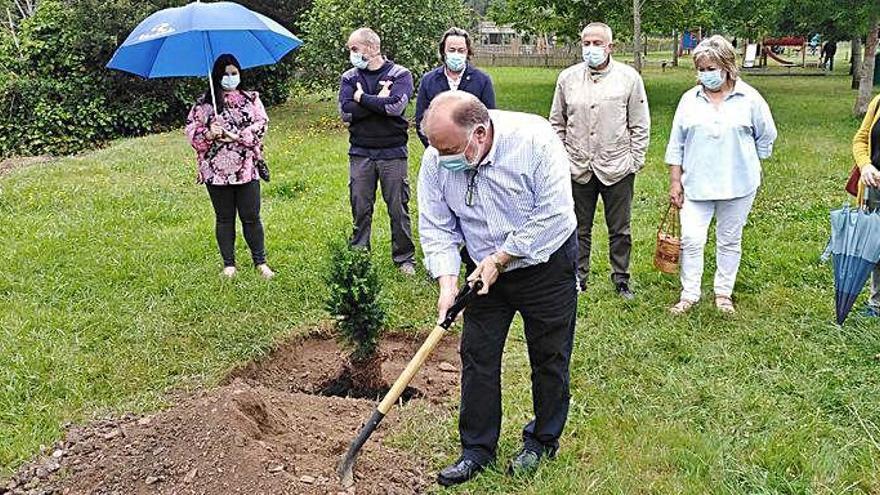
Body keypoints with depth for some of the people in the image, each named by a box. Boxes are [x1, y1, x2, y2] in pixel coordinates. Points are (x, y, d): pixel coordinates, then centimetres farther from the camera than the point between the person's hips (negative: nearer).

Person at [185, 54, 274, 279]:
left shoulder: (251, 98, 7)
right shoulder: (204, 102, 6)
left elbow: (261, 124, -3)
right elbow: (191, 129, 4)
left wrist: (237, 136, -15)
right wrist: (208, 134, -16)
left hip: (246, 168, 0)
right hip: (216, 170, 1)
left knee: (251, 217, 1)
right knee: (224, 218, 9)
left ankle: (260, 262, 14)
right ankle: (229, 264, 19)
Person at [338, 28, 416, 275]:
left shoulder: (400, 74, -1)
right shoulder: (349, 77, 8)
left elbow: (396, 106, -19)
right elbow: (346, 112, -7)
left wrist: (362, 98, -8)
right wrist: (379, 100, -11)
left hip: (393, 152, -2)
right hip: (360, 153, 3)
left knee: (399, 208, 4)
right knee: (360, 209, 6)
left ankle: (404, 258, 17)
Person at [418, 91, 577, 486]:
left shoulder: (534, 138, -27)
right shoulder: (436, 160, -15)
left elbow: (554, 214, -26)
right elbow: (436, 228, -7)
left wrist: (500, 258, -21)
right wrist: (447, 281, -20)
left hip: (546, 264, -3)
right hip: (485, 272, 3)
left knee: (550, 357, 9)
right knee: (478, 357, 5)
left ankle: (543, 441, 30)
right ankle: (477, 449, 20)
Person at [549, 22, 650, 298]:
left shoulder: (629, 78, -3)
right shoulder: (567, 78, 3)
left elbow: (640, 126, 1)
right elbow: (557, 123, 10)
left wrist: (635, 161, -3)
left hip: (617, 169, -1)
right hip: (578, 168, 2)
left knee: (620, 231, 9)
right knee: (579, 229, 12)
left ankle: (621, 280, 25)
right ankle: (578, 279, 26)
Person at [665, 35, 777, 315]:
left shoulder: (749, 98, -3)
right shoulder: (690, 99, 1)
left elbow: (766, 137, 9)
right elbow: (676, 144, 4)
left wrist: (748, 166, 10)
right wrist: (675, 181, 1)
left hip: (738, 185, 0)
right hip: (696, 184, 1)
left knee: (729, 241, 11)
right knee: (691, 240, -4)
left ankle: (723, 293, 25)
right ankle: (689, 294, 9)